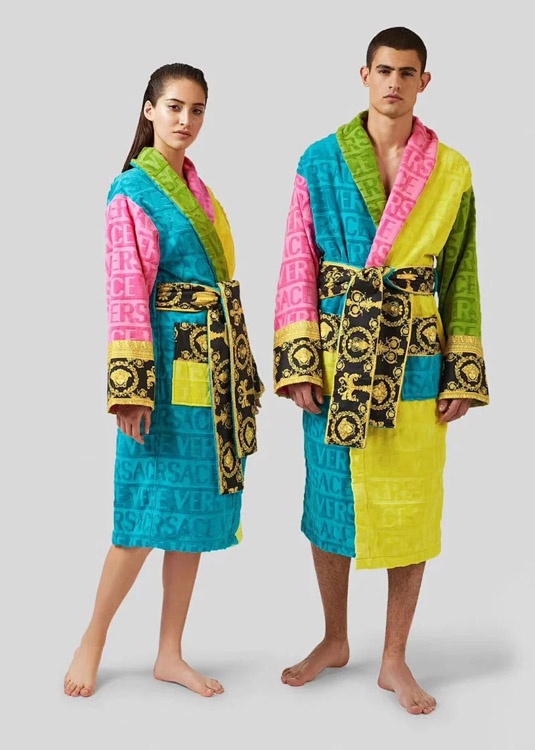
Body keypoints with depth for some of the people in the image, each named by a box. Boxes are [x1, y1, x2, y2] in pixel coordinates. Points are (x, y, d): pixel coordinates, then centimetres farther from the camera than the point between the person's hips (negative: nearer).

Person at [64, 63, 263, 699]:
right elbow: (127, 291, -13)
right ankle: (91, 644, 16)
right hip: (171, 365, -7)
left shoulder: (195, 187, 16)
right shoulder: (132, 191, -7)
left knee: (196, 506, 9)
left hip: (217, 362, 8)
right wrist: (131, 387, -18)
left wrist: (240, 371, 15)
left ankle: (170, 654, 19)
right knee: (151, 509, -3)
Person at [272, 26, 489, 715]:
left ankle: (395, 660, 21)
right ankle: (334, 639, 30)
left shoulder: (450, 173, 4)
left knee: (411, 507, 5)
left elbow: (461, 277, 5)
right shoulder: (320, 162, 2)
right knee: (332, 498, 10)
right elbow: (298, 266, 0)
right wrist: (297, 363, -7)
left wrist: (462, 374, 0)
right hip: (336, 357, 0)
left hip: (415, 363, 0)